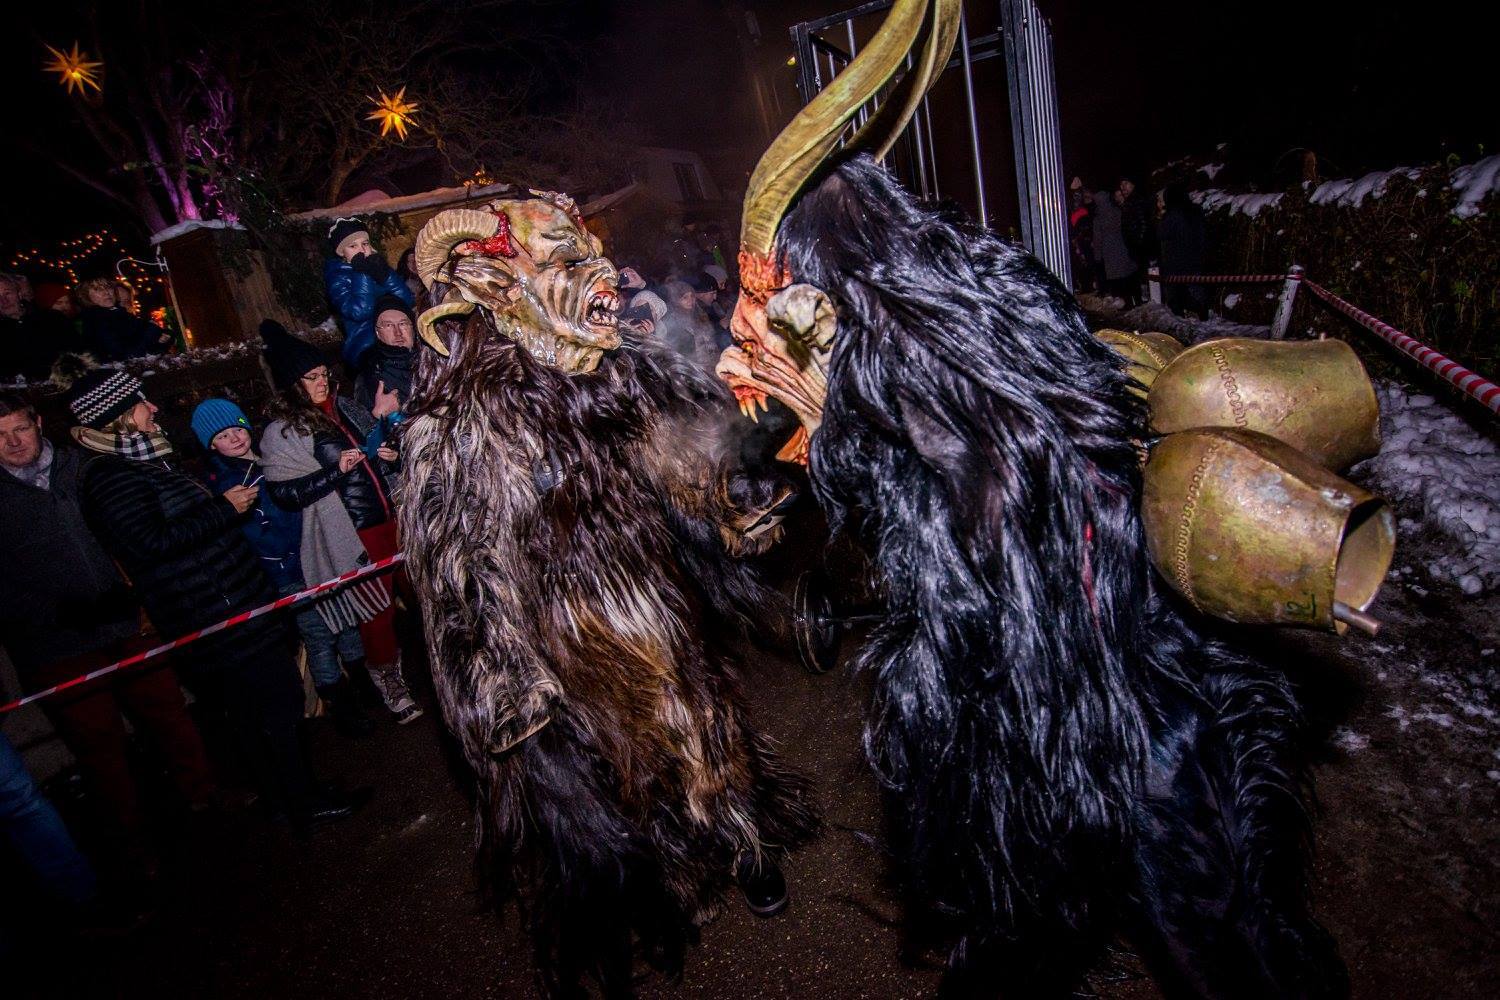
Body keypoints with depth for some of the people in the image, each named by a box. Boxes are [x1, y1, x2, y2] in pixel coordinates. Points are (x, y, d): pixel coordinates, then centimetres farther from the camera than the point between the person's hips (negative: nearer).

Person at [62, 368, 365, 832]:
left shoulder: (141, 461, 16)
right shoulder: (110, 477, -16)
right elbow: (151, 542, -25)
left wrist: (230, 504, 12)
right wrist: (224, 509, -19)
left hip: (224, 609, 11)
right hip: (218, 614, -11)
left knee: (250, 710, 20)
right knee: (280, 701, -4)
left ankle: (282, 790, 34)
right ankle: (306, 803, 8)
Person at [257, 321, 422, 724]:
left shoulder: (345, 407, 12)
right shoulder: (281, 433, -6)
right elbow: (284, 492, -14)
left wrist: (388, 457, 5)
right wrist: (336, 470, -21)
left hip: (387, 520, 6)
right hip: (349, 536, -6)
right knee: (375, 609, 0)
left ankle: (397, 670, 31)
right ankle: (387, 680, 21)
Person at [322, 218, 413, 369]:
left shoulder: (376, 266, 17)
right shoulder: (337, 277, 3)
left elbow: (408, 300, 3)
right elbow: (360, 311, -17)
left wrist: (383, 273, -8)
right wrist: (363, 273, -8)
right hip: (366, 350, -5)